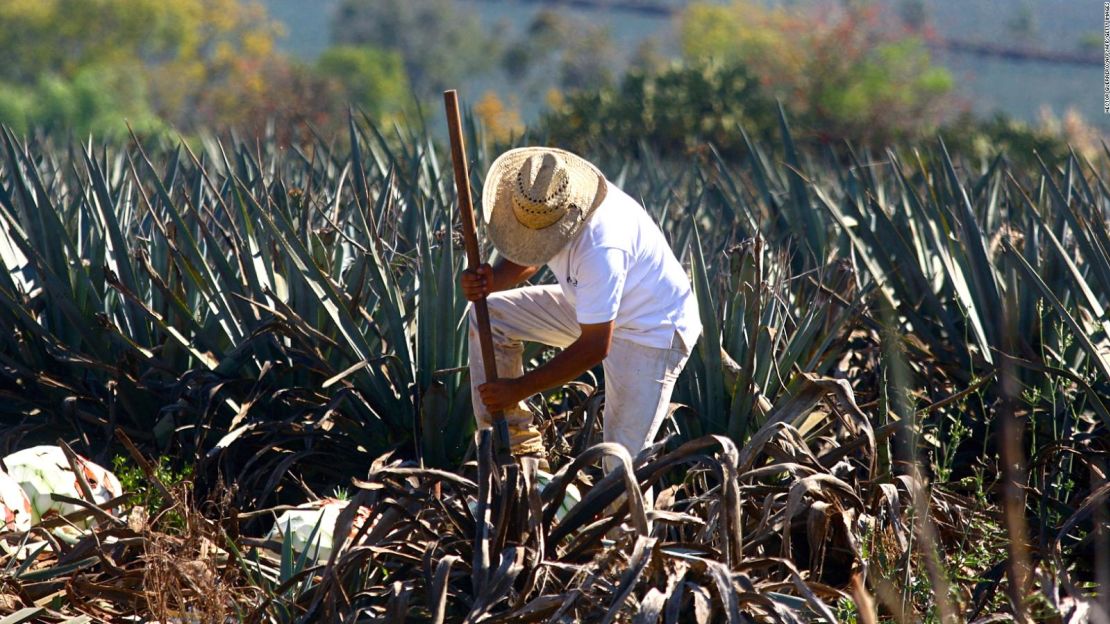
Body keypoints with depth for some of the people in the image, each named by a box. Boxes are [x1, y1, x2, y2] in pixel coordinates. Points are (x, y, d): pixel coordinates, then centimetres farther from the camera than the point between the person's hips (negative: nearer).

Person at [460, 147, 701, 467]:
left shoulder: (600, 245, -39)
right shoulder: (539, 201, -16)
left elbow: (594, 348, -32)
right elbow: (527, 261, 4)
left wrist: (518, 389, -26)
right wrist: (490, 282, -20)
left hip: (652, 329, -8)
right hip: (590, 304, 8)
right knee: (489, 315, -3)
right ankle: (519, 446, 0)